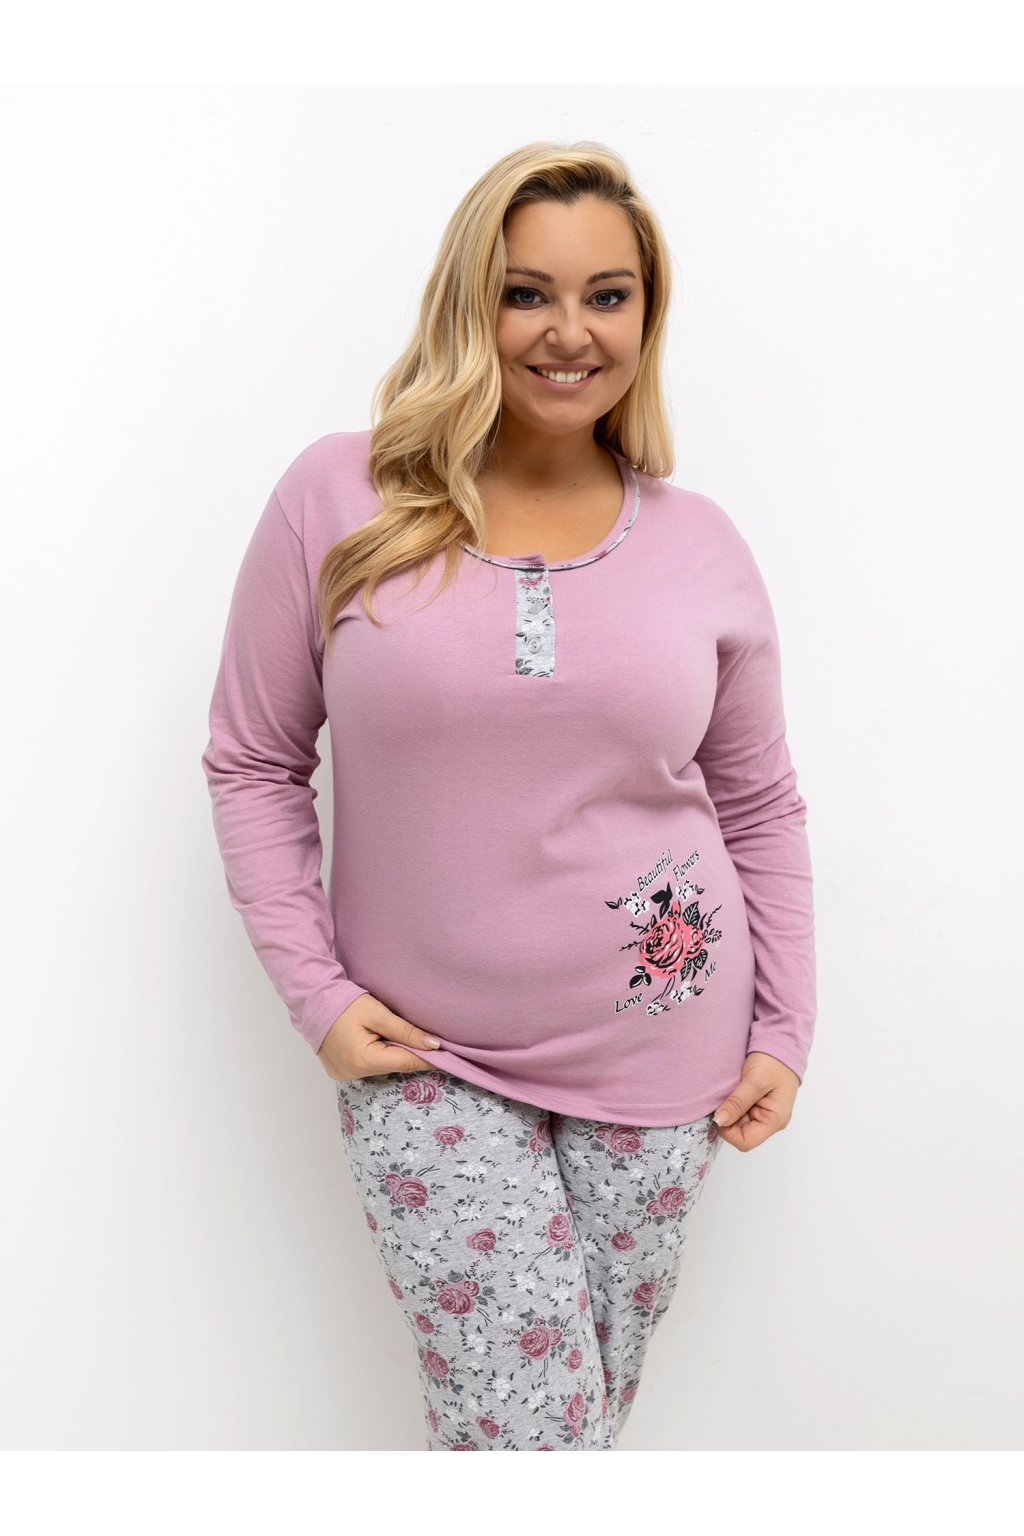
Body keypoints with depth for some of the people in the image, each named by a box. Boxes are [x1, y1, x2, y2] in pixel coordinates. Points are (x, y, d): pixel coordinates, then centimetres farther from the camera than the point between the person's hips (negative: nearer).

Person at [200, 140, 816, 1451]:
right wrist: (316, 991, -6)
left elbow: (762, 810, 8)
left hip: (658, 1047, 2)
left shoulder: (701, 544, 1)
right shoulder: (338, 499, -6)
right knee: (523, 1424, 1)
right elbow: (252, 761, -1)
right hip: (423, 1057, -2)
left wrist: (784, 1031, 6)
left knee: (591, 1404, 16)